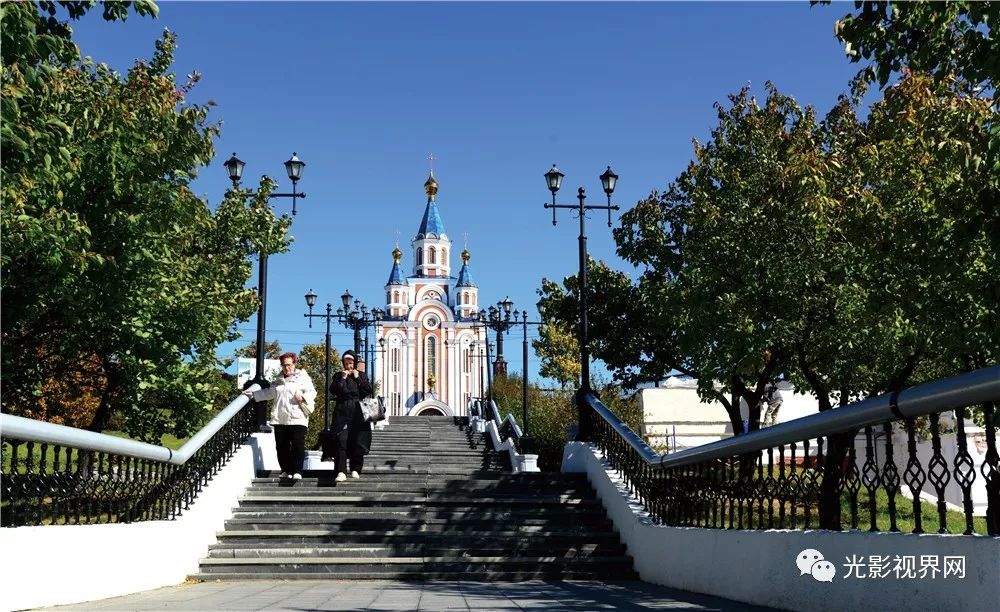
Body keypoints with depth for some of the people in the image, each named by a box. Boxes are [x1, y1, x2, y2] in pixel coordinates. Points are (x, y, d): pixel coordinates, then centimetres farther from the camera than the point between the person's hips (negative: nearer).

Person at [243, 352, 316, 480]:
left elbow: (312, 392, -5)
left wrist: (303, 397, -24)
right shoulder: (278, 380, 20)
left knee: (298, 445, -10)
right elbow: (269, 393, 32)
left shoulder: (303, 377, 2)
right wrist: (253, 394, 30)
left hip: (297, 419, -6)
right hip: (280, 419, 6)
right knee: (281, 446, 6)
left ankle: (297, 471, -9)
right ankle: (286, 470, 14)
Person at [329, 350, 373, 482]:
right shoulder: (338, 376, 12)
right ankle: (341, 472, -16)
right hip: (342, 412, -1)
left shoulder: (361, 375, 13)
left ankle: (355, 470, 13)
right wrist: (342, 379, -8)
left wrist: (357, 378, -3)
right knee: (341, 441, -12)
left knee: (358, 442, 0)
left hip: (358, 412, 1)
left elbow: (368, 391, 0)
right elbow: (333, 391, -3)